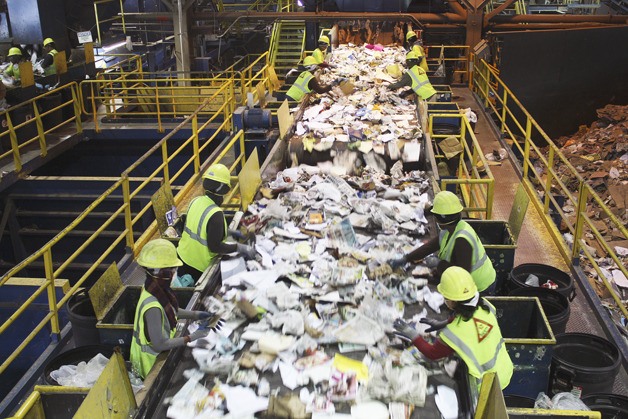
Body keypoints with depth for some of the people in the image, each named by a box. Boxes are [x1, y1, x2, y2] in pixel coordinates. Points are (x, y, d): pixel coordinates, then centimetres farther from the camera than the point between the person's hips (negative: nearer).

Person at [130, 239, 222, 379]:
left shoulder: (157, 288, -10)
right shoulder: (153, 307, -35)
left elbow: (171, 311, 7)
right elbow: (159, 345, -28)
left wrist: (198, 315, -3)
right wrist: (192, 338, -24)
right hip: (153, 363, -7)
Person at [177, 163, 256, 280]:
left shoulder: (196, 201, -6)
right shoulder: (215, 214, -29)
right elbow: (215, 246, -26)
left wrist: (229, 232, 13)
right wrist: (239, 247, -20)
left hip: (183, 257, 7)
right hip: (198, 268, -7)